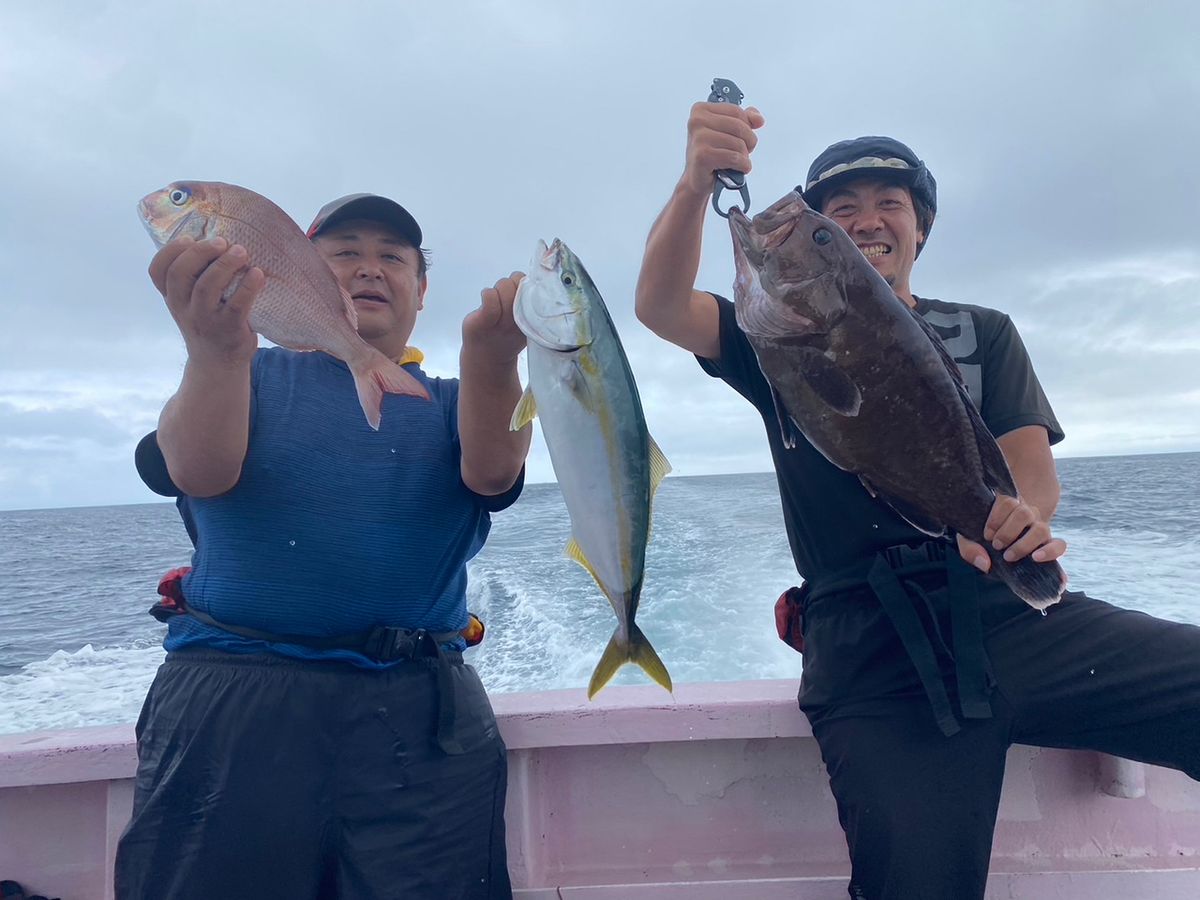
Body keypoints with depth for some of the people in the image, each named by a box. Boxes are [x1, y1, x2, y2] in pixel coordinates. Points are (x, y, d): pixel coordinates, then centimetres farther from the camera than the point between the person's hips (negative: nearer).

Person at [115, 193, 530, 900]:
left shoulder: (447, 402, 11)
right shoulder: (253, 377, 9)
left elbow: (492, 473, -11)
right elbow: (199, 473, -11)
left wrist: (492, 356, -31)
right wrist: (215, 351, -31)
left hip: (419, 710, 1)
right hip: (231, 703, 0)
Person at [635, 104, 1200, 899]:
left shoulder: (982, 334, 20)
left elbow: (1030, 461, 4)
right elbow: (662, 308, -4)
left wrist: (1020, 515, -21)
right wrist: (697, 184, -23)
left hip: (1011, 613, 2)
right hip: (867, 648, -2)